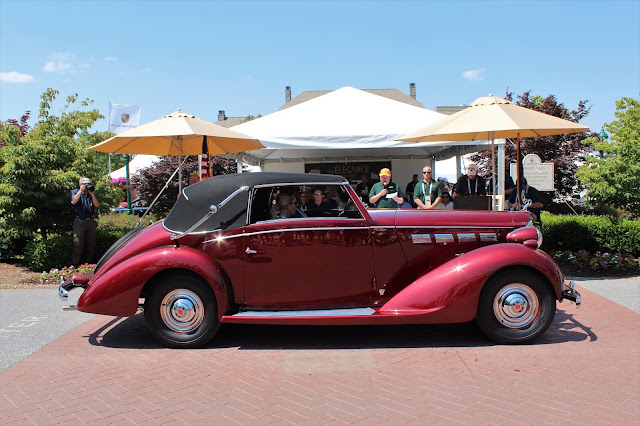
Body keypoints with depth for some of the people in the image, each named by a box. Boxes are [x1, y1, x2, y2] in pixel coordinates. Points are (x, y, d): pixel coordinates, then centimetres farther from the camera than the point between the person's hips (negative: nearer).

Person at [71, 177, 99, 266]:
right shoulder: (76, 191, 3)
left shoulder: (92, 194, 12)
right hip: (79, 221, -4)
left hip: (90, 221, 4)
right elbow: (73, 201, -17)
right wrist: (81, 191, -15)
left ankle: (87, 262, 20)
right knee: (78, 244, -7)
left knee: (91, 244, 8)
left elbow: (97, 205, -1)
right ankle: (75, 264, 1)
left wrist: (92, 194, -9)